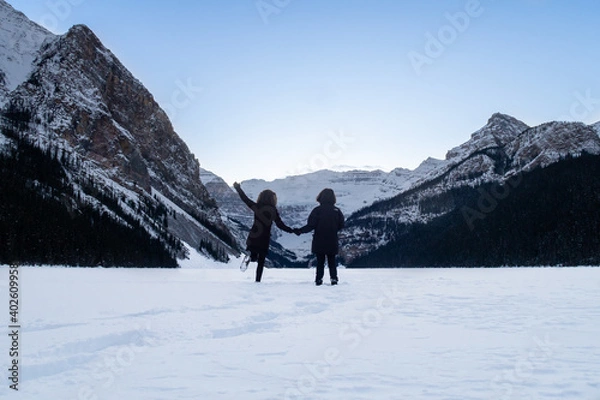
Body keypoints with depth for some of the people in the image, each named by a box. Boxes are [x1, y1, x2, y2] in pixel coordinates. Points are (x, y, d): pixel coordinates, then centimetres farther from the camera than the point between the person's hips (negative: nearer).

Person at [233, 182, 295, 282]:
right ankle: (258, 280, 1)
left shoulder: (256, 207, -1)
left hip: (253, 238, 2)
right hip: (264, 240, -1)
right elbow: (280, 225, -4)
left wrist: (238, 188, 20)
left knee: (254, 256, 19)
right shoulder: (273, 211, -5)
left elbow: (245, 199, 8)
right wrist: (292, 230, 7)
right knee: (261, 262, 9)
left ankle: (251, 257, -15)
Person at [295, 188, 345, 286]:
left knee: (320, 261, 8)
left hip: (319, 242, -2)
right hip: (332, 242, 2)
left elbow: (311, 225, -16)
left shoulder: (317, 210, -12)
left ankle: (319, 279, 5)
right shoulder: (336, 210, -3)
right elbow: (341, 225, 3)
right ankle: (334, 278, 5)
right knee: (332, 261, 13)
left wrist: (299, 231, -8)